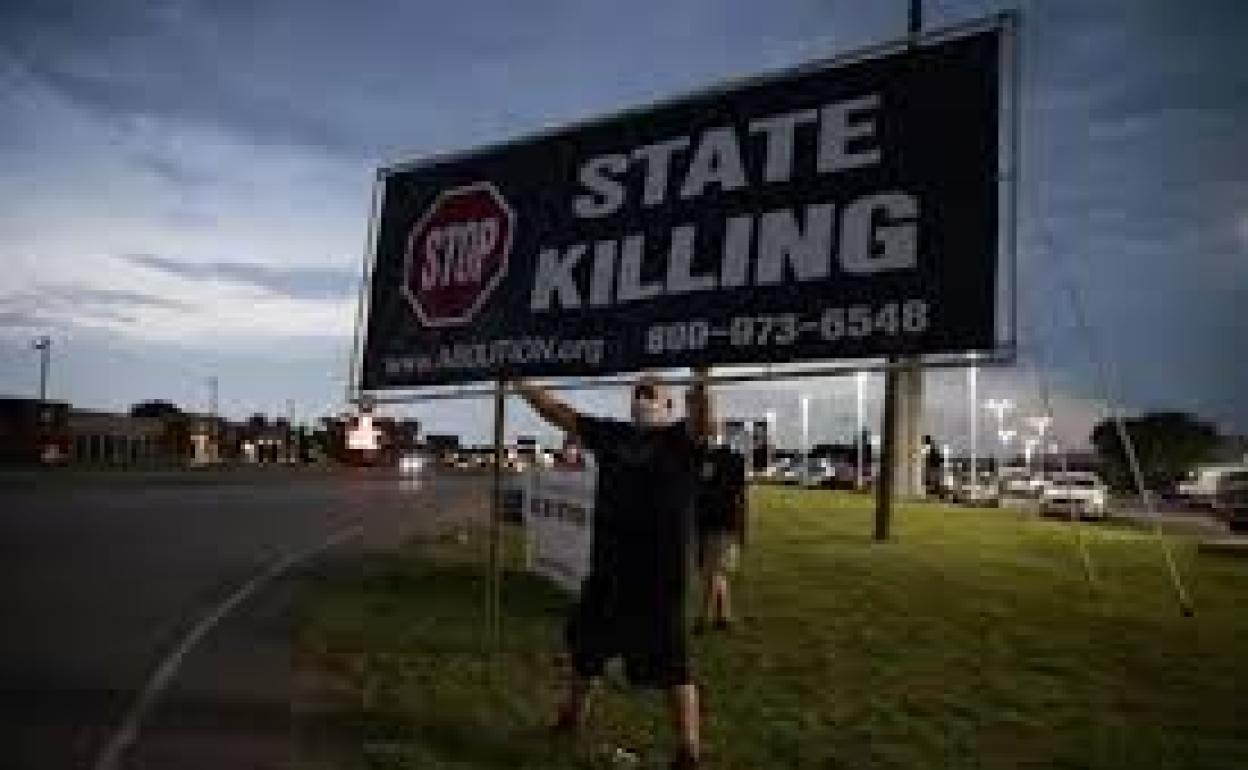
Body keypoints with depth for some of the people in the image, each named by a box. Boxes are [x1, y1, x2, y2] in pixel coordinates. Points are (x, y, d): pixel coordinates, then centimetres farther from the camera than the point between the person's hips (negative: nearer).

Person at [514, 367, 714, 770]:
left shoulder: (680, 437, -6)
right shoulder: (612, 435, 9)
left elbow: (703, 424, -29)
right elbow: (560, 414, 15)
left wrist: (700, 390, -48)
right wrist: (523, 387, 15)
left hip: (661, 573, -6)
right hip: (607, 568, 7)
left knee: (671, 664, 1)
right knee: (585, 643, 24)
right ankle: (572, 713, 48)